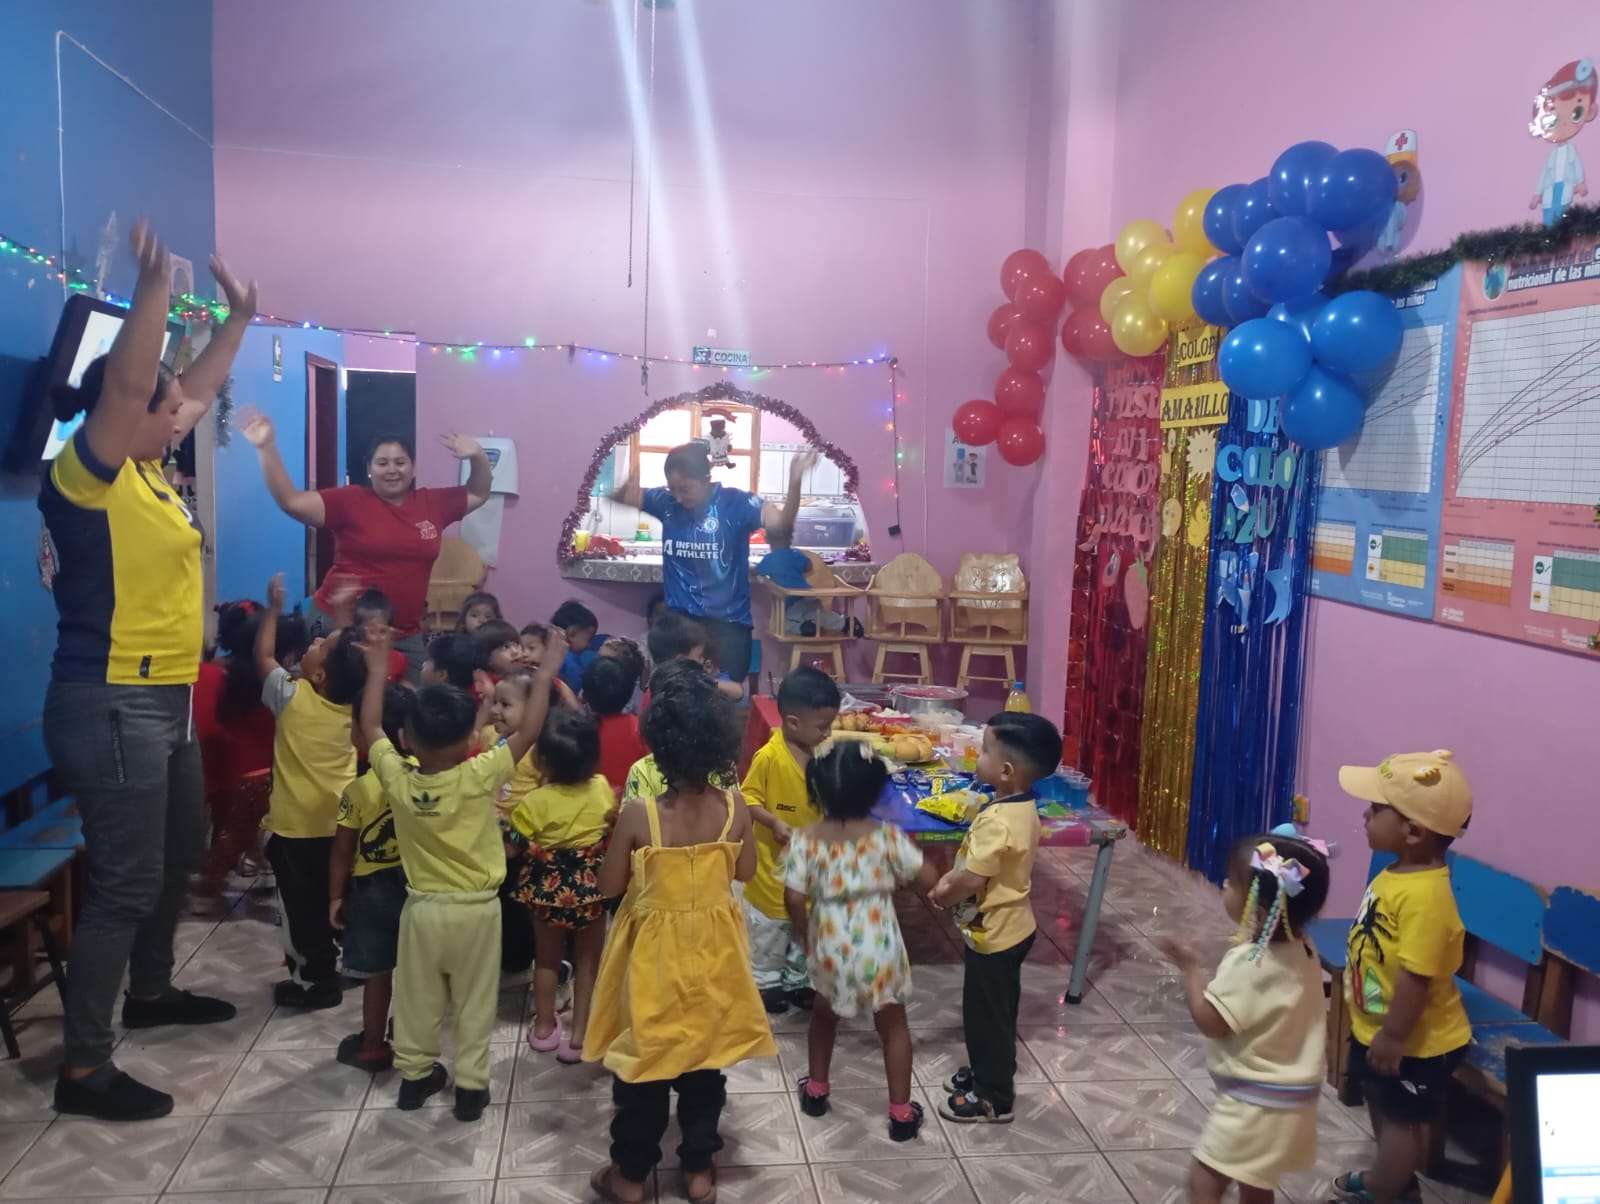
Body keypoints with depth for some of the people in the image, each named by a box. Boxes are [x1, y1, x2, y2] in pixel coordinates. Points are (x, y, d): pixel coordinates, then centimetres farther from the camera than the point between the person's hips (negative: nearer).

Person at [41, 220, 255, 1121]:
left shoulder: (148, 471, 9)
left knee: (183, 851, 22)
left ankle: (150, 991, 43)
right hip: (111, 707, -10)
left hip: (164, 700, 10)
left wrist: (240, 315, 24)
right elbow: (126, 381, -31)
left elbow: (198, 386, 22)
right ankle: (84, 1068, 8)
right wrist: (155, 283, -36)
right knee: (125, 883, -4)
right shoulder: (86, 472, -15)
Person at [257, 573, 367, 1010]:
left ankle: (314, 979, 11)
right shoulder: (350, 701, -8)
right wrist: (343, 616, 16)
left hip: (295, 825, -5)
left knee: (302, 905, 5)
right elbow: (349, 655, 13)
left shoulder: (294, 696, -19)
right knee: (335, 898, 20)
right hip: (338, 822, 5)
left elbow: (263, 656, -4)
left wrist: (273, 608, 4)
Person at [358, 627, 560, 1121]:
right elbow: (528, 732, -16)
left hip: (423, 907, 2)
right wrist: (544, 677, -6)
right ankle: (472, 1085, 20)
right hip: (476, 909, -2)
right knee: (475, 1002, 12)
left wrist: (378, 666, 8)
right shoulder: (480, 777, -22)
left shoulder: (397, 779, -14)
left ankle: (414, 1073, 33)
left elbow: (370, 726, 0)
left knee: (417, 999, 19)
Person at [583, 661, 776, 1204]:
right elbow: (744, 872, 0)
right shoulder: (734, 808, -17)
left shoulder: (637, 816, -24)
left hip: (655, 952, -2)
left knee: (644, 1060, 16)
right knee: (705, 1061, 19)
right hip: (712, 950, 3)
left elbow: (609, 886, -11)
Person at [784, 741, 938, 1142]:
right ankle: (901, 1113, 22)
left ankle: (816, 1090, 41)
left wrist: (804, 933, 4)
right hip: (878, 947, -1)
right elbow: (928, 880, -10)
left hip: (830, 947, 1)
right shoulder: (887, 835, -12)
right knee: (893, 1025, 17)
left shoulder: (805, 839, -12)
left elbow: (794, 899, -14)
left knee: (824, 1014, 28)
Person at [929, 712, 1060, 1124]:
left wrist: (943, 895, -11)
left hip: (994, 933, -9)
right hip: (1008, 927, 9)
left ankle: (993, 1098, 20)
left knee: (986, 1013, 7)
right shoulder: (1022, 806, -1)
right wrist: (951, 877, -1)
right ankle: (990, 1071, 40)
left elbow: (972, 880, -29)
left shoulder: (998, 820, -31)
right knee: (995, 1010, 24)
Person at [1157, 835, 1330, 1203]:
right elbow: (1319, 1016, 13)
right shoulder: (1302, 951, 0)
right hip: (1290, 1093, 9)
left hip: (1256, 1100, -9)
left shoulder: (1250, 963, -27)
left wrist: (1190, 967, -13)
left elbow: (1210, 1022, -22)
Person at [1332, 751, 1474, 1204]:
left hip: (1415, 1042, -9)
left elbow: (1417, 975, -31)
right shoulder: (1397, 874, -2)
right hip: (1376, 1026, 9)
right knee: (1383, 1107, 27)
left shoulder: (1425, 896, -34)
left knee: (1402, 1117, 11)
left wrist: (1393, 1037, -24)